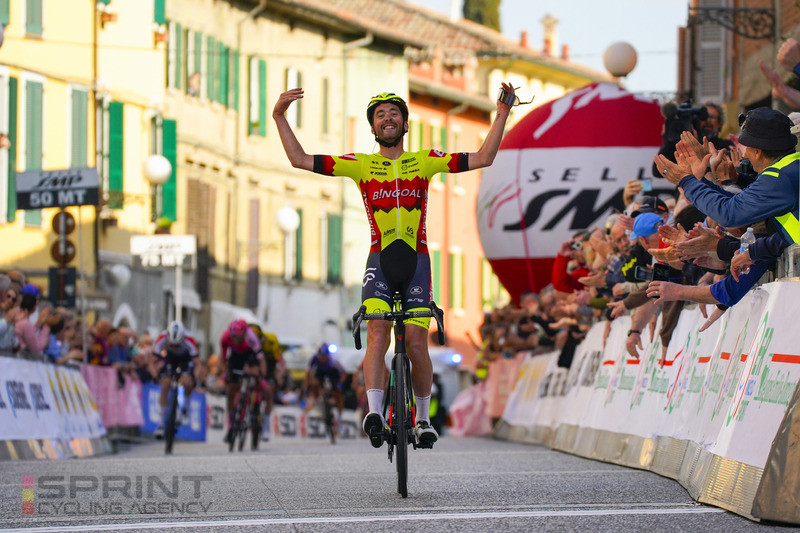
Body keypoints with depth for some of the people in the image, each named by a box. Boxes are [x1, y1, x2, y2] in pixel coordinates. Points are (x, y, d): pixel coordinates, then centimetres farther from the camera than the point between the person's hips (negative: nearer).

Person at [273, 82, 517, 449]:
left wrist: (502, 114, -1)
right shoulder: (361, 165, 8)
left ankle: (423, 419, 14)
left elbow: (482, 159, 6)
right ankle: (375, 413, -29)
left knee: (416, 343, -5)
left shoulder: (425, 161, 9)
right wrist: (280, 118, -3)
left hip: (416, 259, 0)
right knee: (377, 335, -20)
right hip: (379, 260, 0)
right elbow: (300, 160, 4)